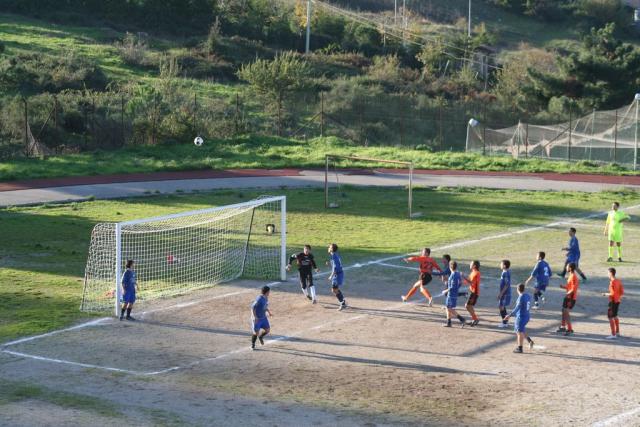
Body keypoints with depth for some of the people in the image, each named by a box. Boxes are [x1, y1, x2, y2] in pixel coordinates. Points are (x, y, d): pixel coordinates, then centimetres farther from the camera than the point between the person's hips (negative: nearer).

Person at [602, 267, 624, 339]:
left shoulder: (612, 282, -19)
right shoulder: (618, 281, 7)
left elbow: (613, 293, -23)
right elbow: (622, 292, 11)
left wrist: (606, 294, -8)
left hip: (613, 302, -9)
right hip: (617, 301, 9)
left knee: (610, 317, -5)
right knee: (615, 316, 23)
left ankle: (613, 334, -7)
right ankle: (617, 332, 33)